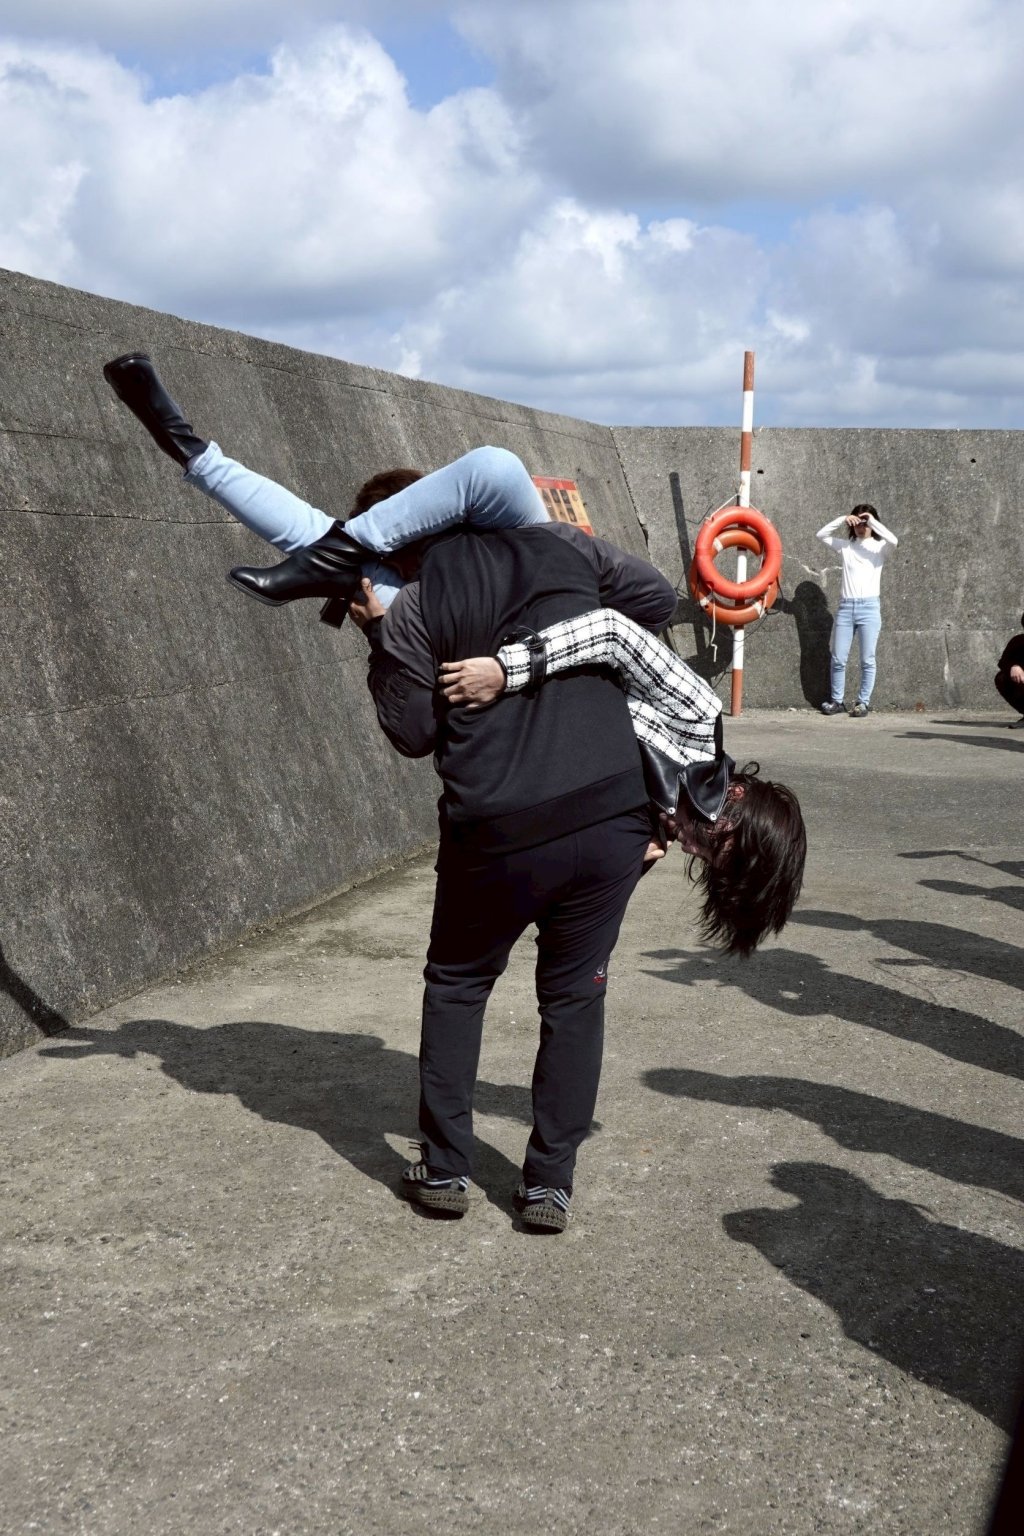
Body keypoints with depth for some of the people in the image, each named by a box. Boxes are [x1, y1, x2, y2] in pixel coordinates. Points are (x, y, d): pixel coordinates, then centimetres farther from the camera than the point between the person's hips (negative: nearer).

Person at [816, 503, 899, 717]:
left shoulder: (879, 547, 5)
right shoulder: (846, 546, 12)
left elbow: (893, 541, -17)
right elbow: (821, 534, 3)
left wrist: (872, 521, -11)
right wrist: (841, 519, -5)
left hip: (869, 606, -3)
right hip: (845, 606, 3)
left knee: (867, 660, -1)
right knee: (838, 659, 3)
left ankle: (863, 702, 5)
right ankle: (837, 701, 12)